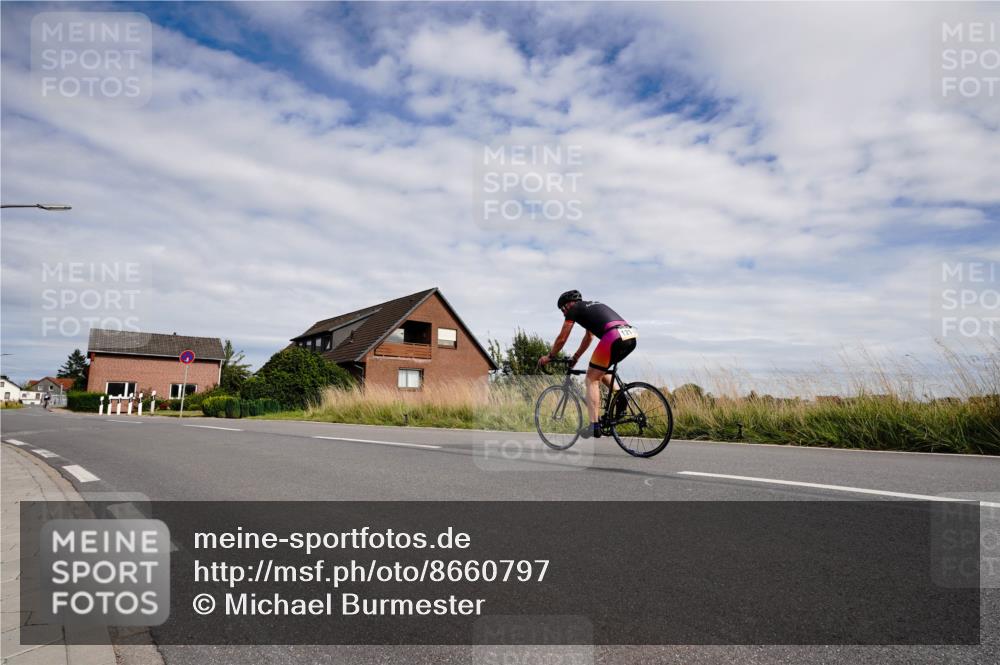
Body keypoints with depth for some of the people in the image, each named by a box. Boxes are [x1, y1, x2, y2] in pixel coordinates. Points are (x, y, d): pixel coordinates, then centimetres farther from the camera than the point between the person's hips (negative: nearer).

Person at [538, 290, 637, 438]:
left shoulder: (574, 309, 11)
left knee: (591, 378, 3)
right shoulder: (592, 306, 34)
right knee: (601, 370, 29)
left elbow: (561, 339, 15)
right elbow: (589, 337, 43)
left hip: (613, 337, -8)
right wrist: (576, 357, 51)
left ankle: (594, 425, -5)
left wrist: (549, 356, 30)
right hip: (631, 337, 8)